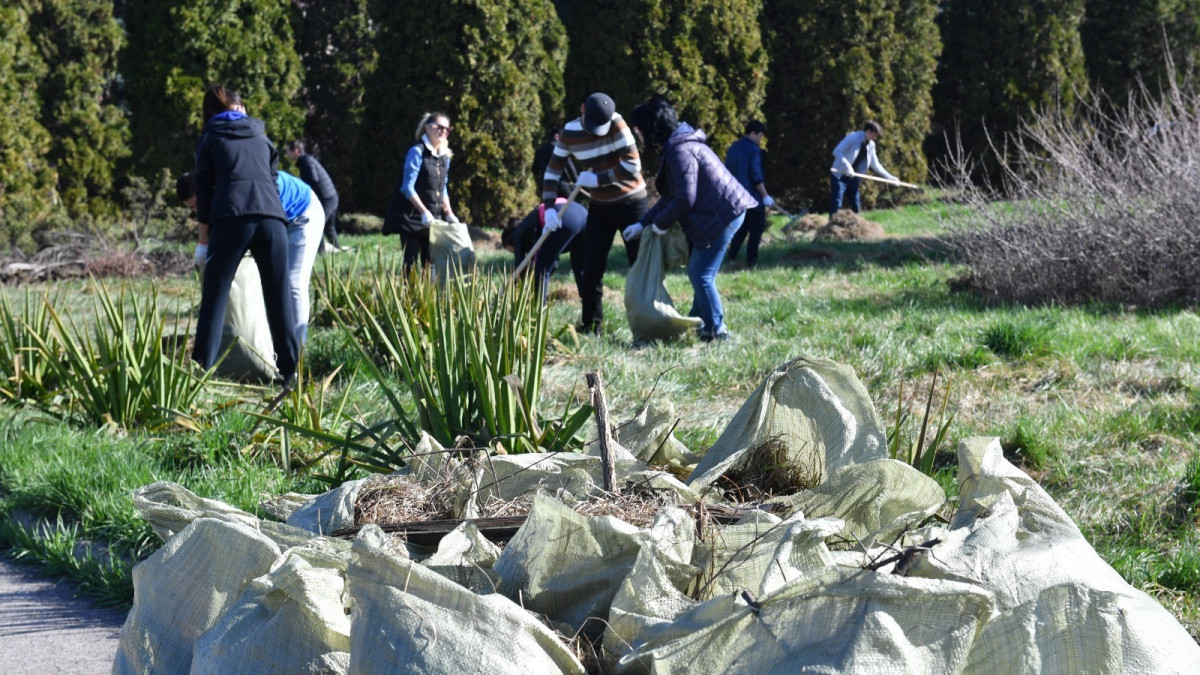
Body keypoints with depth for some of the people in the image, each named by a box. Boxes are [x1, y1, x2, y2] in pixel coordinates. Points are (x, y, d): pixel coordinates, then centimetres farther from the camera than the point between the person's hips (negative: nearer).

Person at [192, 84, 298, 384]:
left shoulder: (210, 138, 18)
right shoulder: (261, 137, 28)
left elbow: (204, 188, 14)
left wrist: (204, 239, 16)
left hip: (230, 218, -2)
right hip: (272, 216, 3)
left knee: (214, 299, -1)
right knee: (280, 298, 7)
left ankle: (201, 372, -7)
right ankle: (289, 372, 6)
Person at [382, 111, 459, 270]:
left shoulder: (445, 156, 10)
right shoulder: (417, 152, -11)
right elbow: (408, 187, -16)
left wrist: (448, 213, 6)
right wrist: (424, 212, -23)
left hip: (434, 218, 7)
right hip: (411, 214, -7)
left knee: (430, 260, 4)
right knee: (411, 259, -8)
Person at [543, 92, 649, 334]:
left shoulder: (616, 124, -18)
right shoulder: (569, 133, -7)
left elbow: (632, 166, -24)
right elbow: (552, 171, 0)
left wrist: (596, 179, -21)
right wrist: (549, 207, -12)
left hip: (631, 203, -4)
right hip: (599, 206, 4)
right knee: (590, 269, 2)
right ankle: (591, 325, 16)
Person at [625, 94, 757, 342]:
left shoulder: (680, 151, -19)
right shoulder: (675, 146, 15)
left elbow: (684, 199, -23)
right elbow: (671, 196, 21)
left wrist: (660, 222, -7)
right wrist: (643, 223, 19)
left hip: (722, 215, -11)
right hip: (725, 211, 11)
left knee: (700, 273, -5)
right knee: (700, 272, 17)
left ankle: (715, 330, 2)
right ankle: (700, 322, 26)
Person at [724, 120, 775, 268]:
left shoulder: (733, 148, 10)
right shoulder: (754, 149, -13)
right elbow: (756, 175, -18)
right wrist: (765, 196, -13)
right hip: (753, 196, -7)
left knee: (741, 227, 16)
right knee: (756, 228, 1)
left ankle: (732, 257, 8)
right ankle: (751, 261, -1)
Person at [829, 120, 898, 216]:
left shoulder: (871, 145, 8)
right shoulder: (853, 137, -13)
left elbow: (875, 165, 15)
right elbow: (837, 151, -19)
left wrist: (889, 177, 8)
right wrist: (847, 166, -31)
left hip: (853, 178, 7)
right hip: (840, 176, -7)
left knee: (856, 207, 4)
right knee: (836, 205, -12)